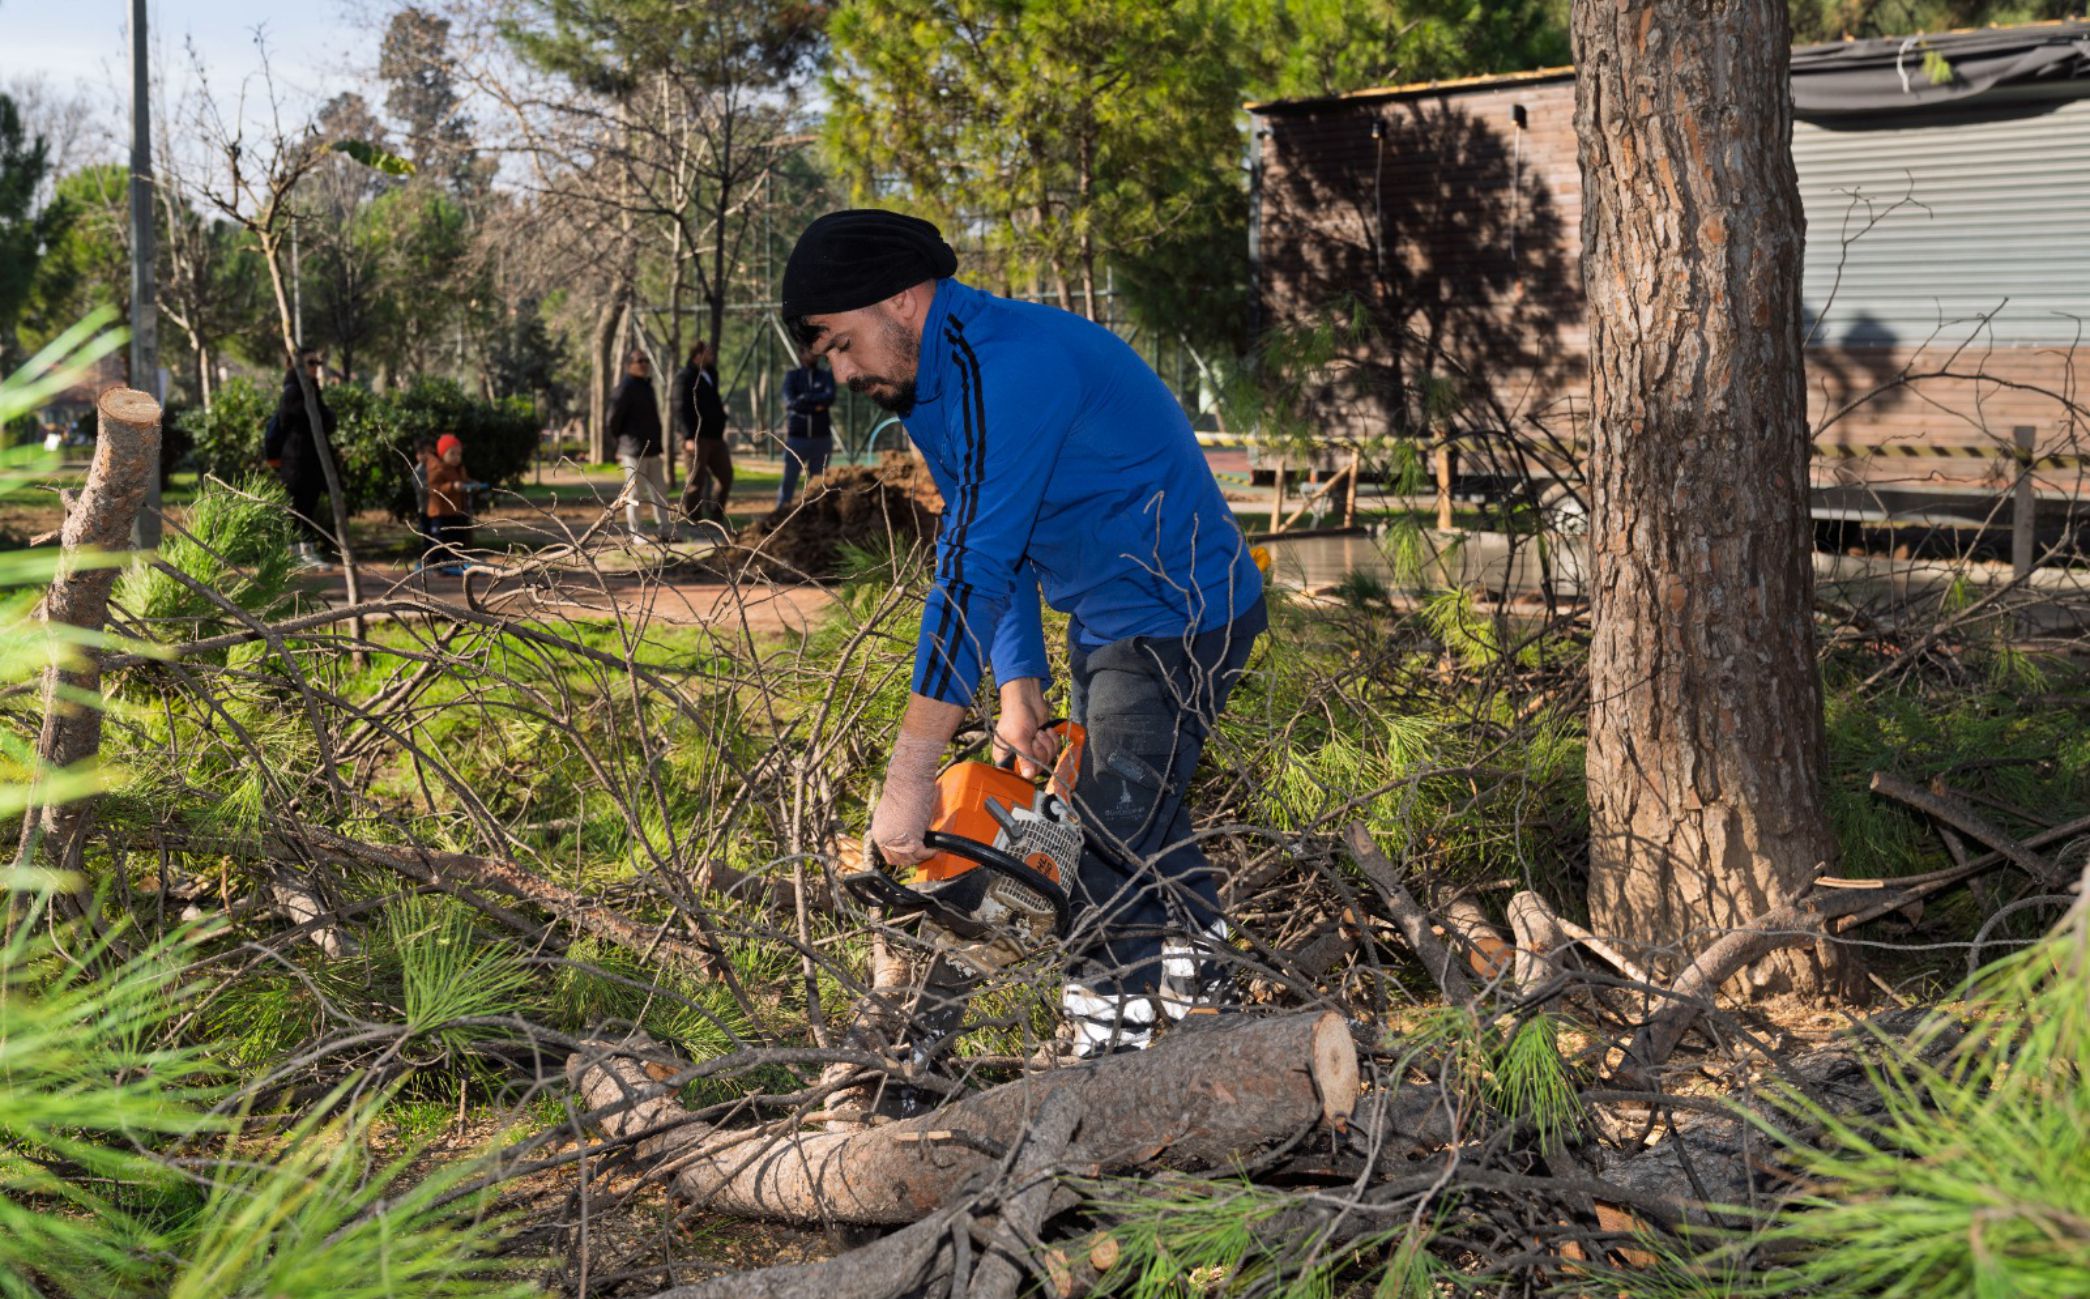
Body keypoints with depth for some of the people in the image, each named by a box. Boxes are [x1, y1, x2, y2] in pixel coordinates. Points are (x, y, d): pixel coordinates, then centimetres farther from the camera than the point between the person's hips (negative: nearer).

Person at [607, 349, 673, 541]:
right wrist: (620, 443, -4)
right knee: (634, 492, -1)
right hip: (634, 451, -9)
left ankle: (665, 530, 14)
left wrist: (658, 442, 17)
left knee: (659, 491, 9)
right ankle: (635, 533, 5)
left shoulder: (647, 386, 15)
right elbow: (614, 418, -13)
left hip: (652, 449, 9)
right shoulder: (625, 389, -12)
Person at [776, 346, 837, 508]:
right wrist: (816, 406, -13)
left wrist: (806, 399, -15)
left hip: (821, 438, 2)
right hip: (797, 437, -2)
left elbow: (830, 398, -11)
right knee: (789, 480, -5)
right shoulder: (792, 377, 3)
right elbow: (790, 403, -12)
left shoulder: (826, 377, 8)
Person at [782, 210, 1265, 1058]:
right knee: (1142, 814, 22)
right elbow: (986, 551, 9)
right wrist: (1020, 692, -3)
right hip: (1103, 623, 11)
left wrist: (909, 779, -32)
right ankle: (1196, 997, 41)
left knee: (1114, 850, -12)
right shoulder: (930, 382, 5)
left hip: (1174, 621, -11)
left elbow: (974, 572, -32)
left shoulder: (1008, 366, -28)